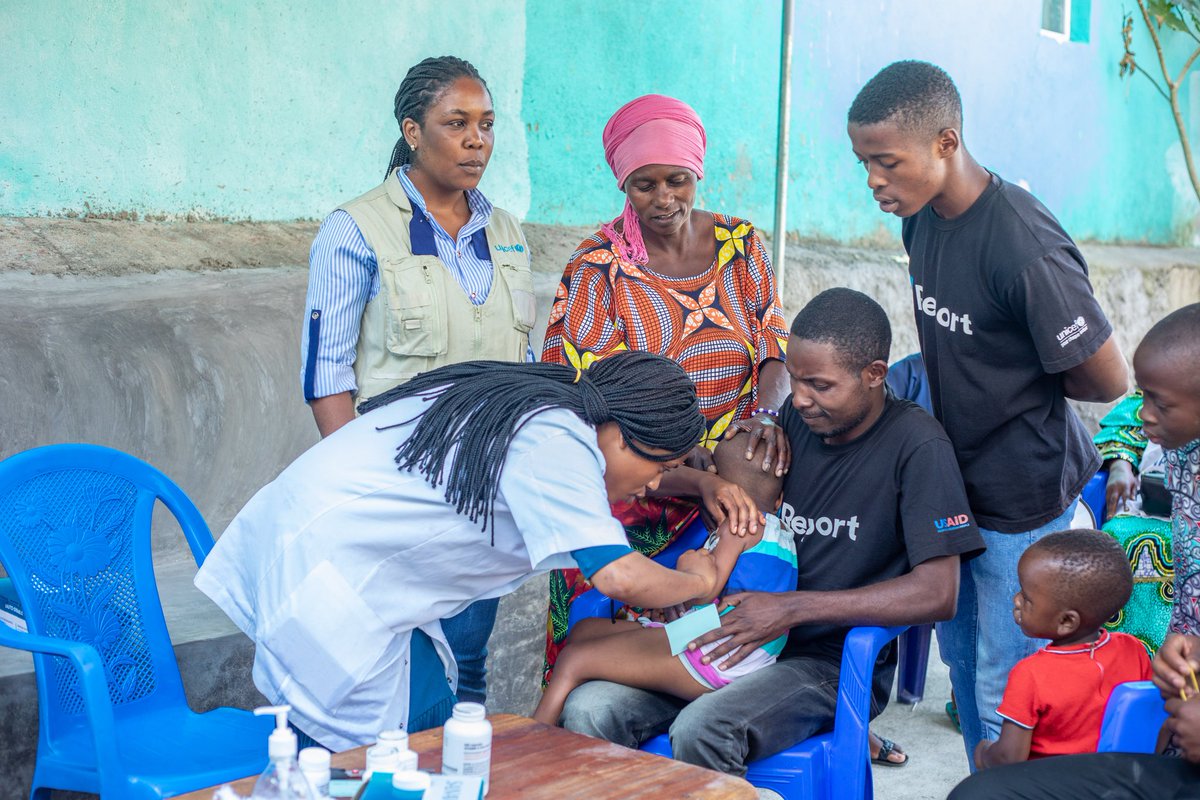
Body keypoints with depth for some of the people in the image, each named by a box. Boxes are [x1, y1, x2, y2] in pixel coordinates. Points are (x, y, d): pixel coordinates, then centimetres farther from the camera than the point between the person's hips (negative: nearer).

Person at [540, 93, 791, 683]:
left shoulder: (739, 244, 5)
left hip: (732, 493, 3)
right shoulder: (597, 268, -5)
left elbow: (775, 347, 5)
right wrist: (697, 480, -26)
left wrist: (765, 411, -20)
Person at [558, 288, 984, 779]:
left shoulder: (915, 444, -11)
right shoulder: (797, 419, 6)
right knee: (589, 709, -17)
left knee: (700, 730, -32)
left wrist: (793, 608, -20)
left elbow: (937, 593, -17)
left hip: (833, 664, -5)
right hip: (743, 638, 6)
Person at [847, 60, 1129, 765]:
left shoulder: (1022, 245, -29)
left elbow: (1107, 380, -20)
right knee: (961, 654, 22)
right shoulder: (922, 218, -2)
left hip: (1023, 496, -9)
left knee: (1003, 691, 1)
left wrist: (1020, 382, -6)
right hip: (956, 476, 9)